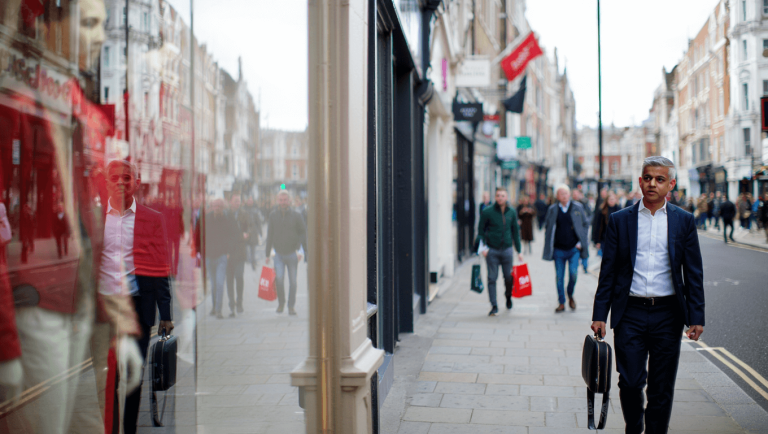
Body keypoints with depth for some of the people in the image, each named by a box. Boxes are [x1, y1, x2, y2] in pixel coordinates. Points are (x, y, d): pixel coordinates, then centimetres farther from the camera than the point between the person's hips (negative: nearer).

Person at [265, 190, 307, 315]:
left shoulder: (296, 216, -2)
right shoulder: (273, 216, 4)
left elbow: (303, 233, 3)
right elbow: (270, 236, 8)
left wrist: (301, 250, -7)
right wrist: (267, 254, 7)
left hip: (292, 253, -1)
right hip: (279, 253, 1)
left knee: (292, 281, 3)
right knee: (279, 278, -13)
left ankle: (291, 306, 15)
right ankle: (281, 302, 8)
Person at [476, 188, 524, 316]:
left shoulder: (512, 212, 5)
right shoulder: (487, 212, -4)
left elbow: (515, 232, 13)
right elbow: (481, 230, 1)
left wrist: (519, 251, 12)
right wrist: (482, 247, -9)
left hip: (507, 249, 2)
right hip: (492, 250, -2)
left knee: (509, 277, 8)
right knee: (492, 278, -3)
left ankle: (508, 296, 37)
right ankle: (494, 306, 3)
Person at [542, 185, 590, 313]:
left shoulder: (577, 207, 2)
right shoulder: (552, 210, 4)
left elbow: (586, 224, 9)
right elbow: (548, 229, 10)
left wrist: (581, 242, 0)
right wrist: (548, 248, 3)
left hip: (574, 249, -1)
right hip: (558, 249, 1)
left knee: (573, 273, -12)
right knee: (559, 277, 4)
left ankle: (570, 296, 15)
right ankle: (561, 303, 16)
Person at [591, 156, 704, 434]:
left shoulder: (684, 221, 5)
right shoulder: (620, 220, 4)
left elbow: (694, 273, 5)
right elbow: (607, 272, 5)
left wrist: (696, 317, -1)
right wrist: (599, 315, 0)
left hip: (668, 314, 1)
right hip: (630, 314, 0)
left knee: (662, 388, 5)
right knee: (630, 381, -1)